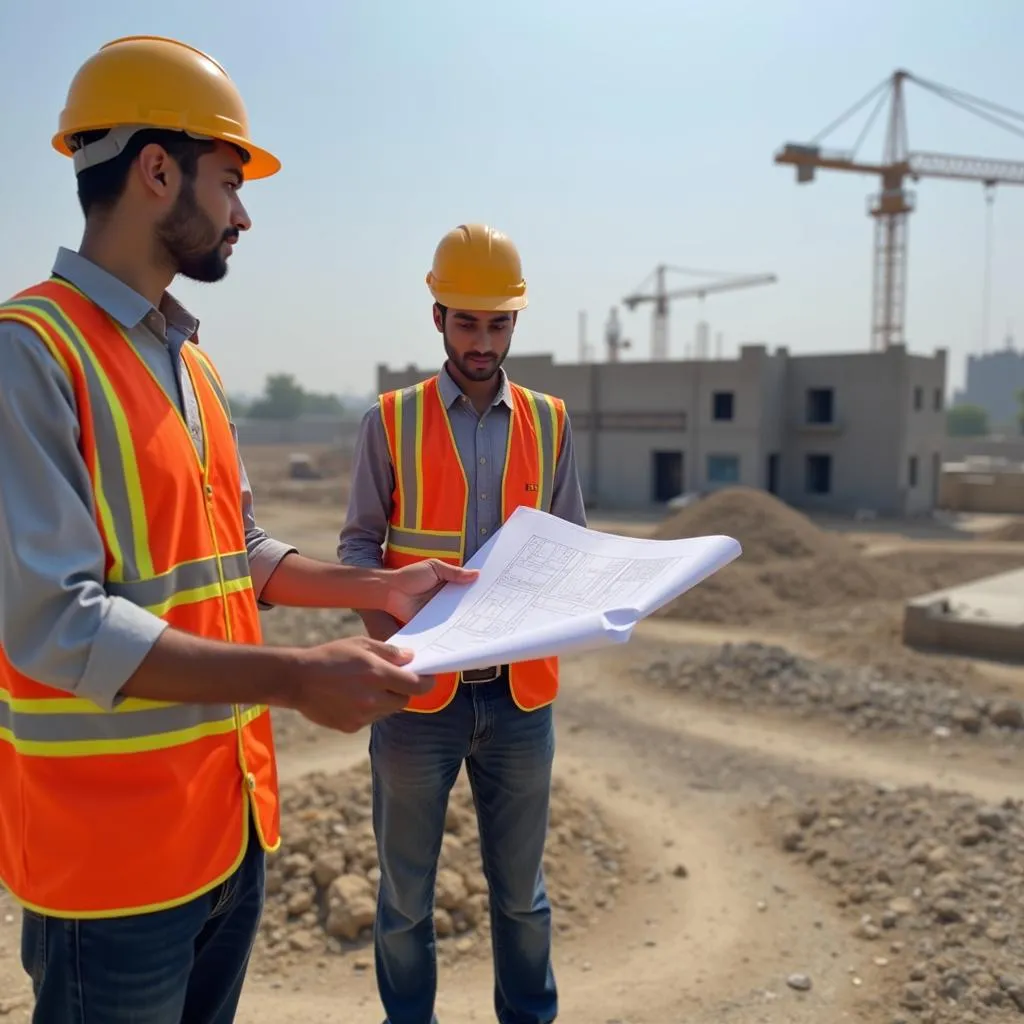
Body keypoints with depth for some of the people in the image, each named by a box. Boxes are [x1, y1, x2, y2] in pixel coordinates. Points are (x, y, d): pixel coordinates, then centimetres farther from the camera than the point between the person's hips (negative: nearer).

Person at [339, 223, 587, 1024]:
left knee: (521, 887, 17)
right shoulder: (390, 422, -1)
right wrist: (388, 635, -18)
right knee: (405, 890, 13)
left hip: (520, 694, 2)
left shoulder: (550, 423, 5)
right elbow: (359, 546, 0)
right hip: (420, 693, -1)